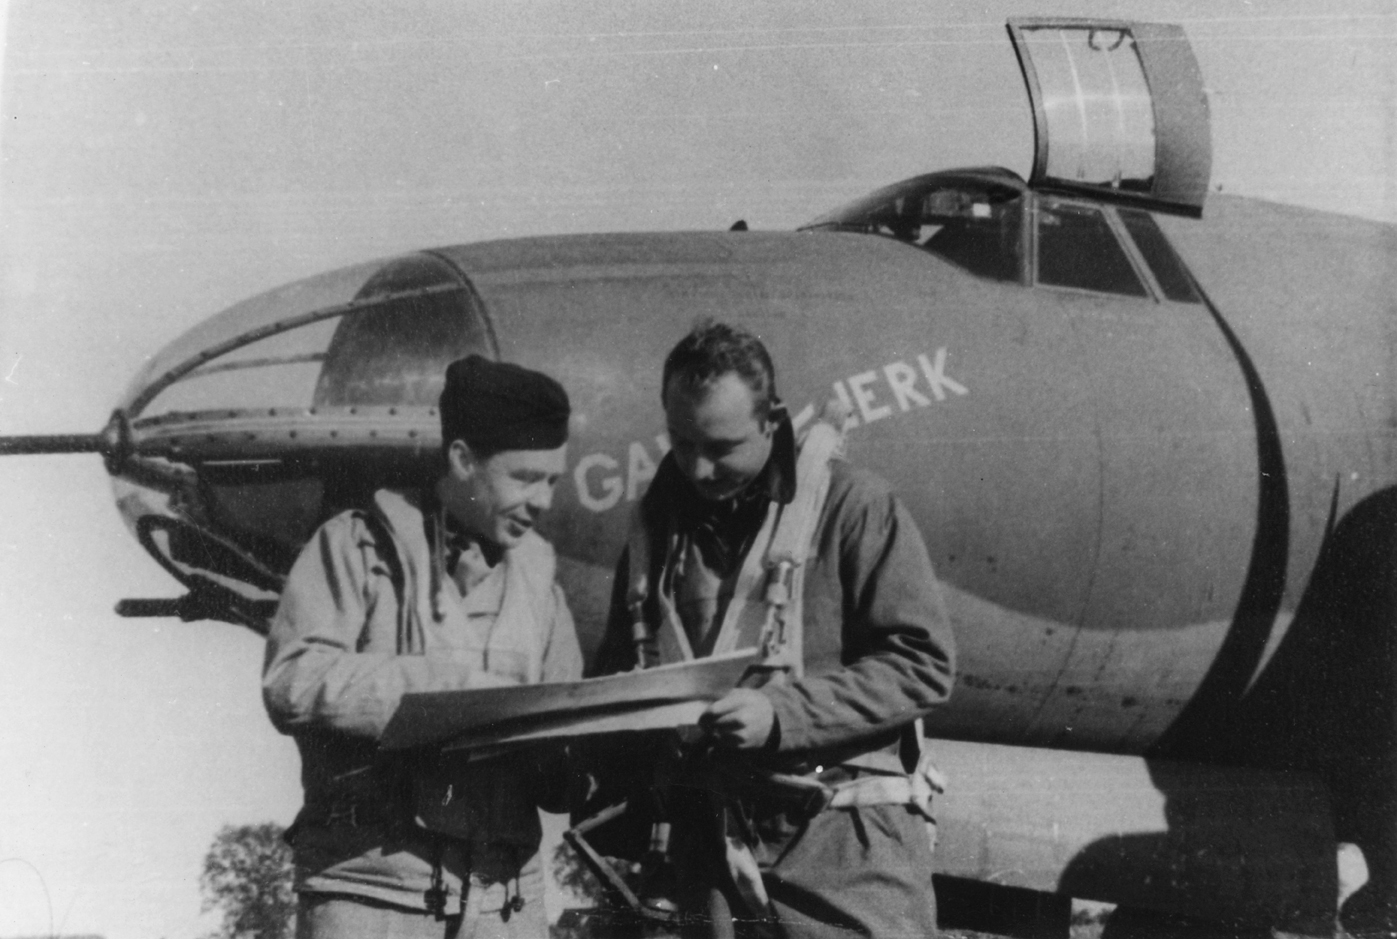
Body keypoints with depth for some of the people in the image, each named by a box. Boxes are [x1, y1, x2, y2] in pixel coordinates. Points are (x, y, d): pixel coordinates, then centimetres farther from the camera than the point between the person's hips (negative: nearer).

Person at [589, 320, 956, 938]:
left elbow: (923, 663, -10)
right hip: (707, 840, 5)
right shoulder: (658, 525, 12)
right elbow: (616, 671, 23)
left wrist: (781, 712, -20)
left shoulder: (853, 506, -5)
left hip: (842, 843, -4)